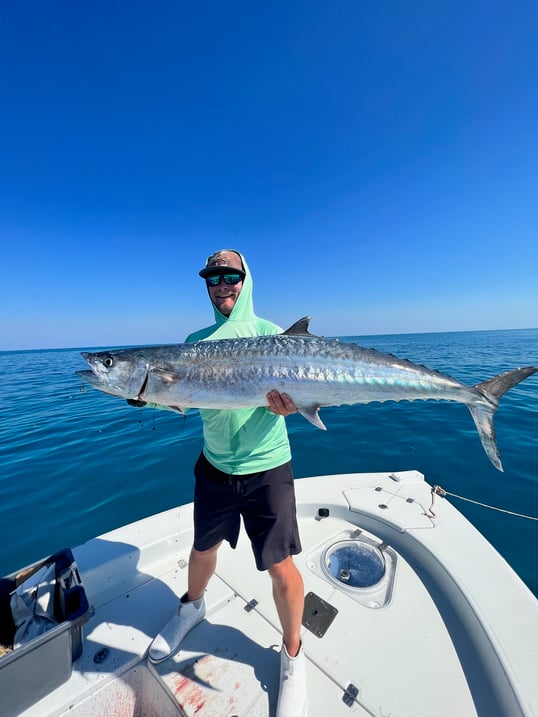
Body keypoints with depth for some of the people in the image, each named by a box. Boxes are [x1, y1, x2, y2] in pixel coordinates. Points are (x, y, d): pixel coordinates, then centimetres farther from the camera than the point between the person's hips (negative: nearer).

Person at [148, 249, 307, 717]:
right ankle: (192, 608, 57)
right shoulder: (196, 341, 4)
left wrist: (292, 403, -34)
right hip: (213, 467, 4)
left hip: (266, 468, -3)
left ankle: (293, 657, 38)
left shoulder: (271, 334, -7)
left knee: (281, 567, 6)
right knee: (203, 549, 24)